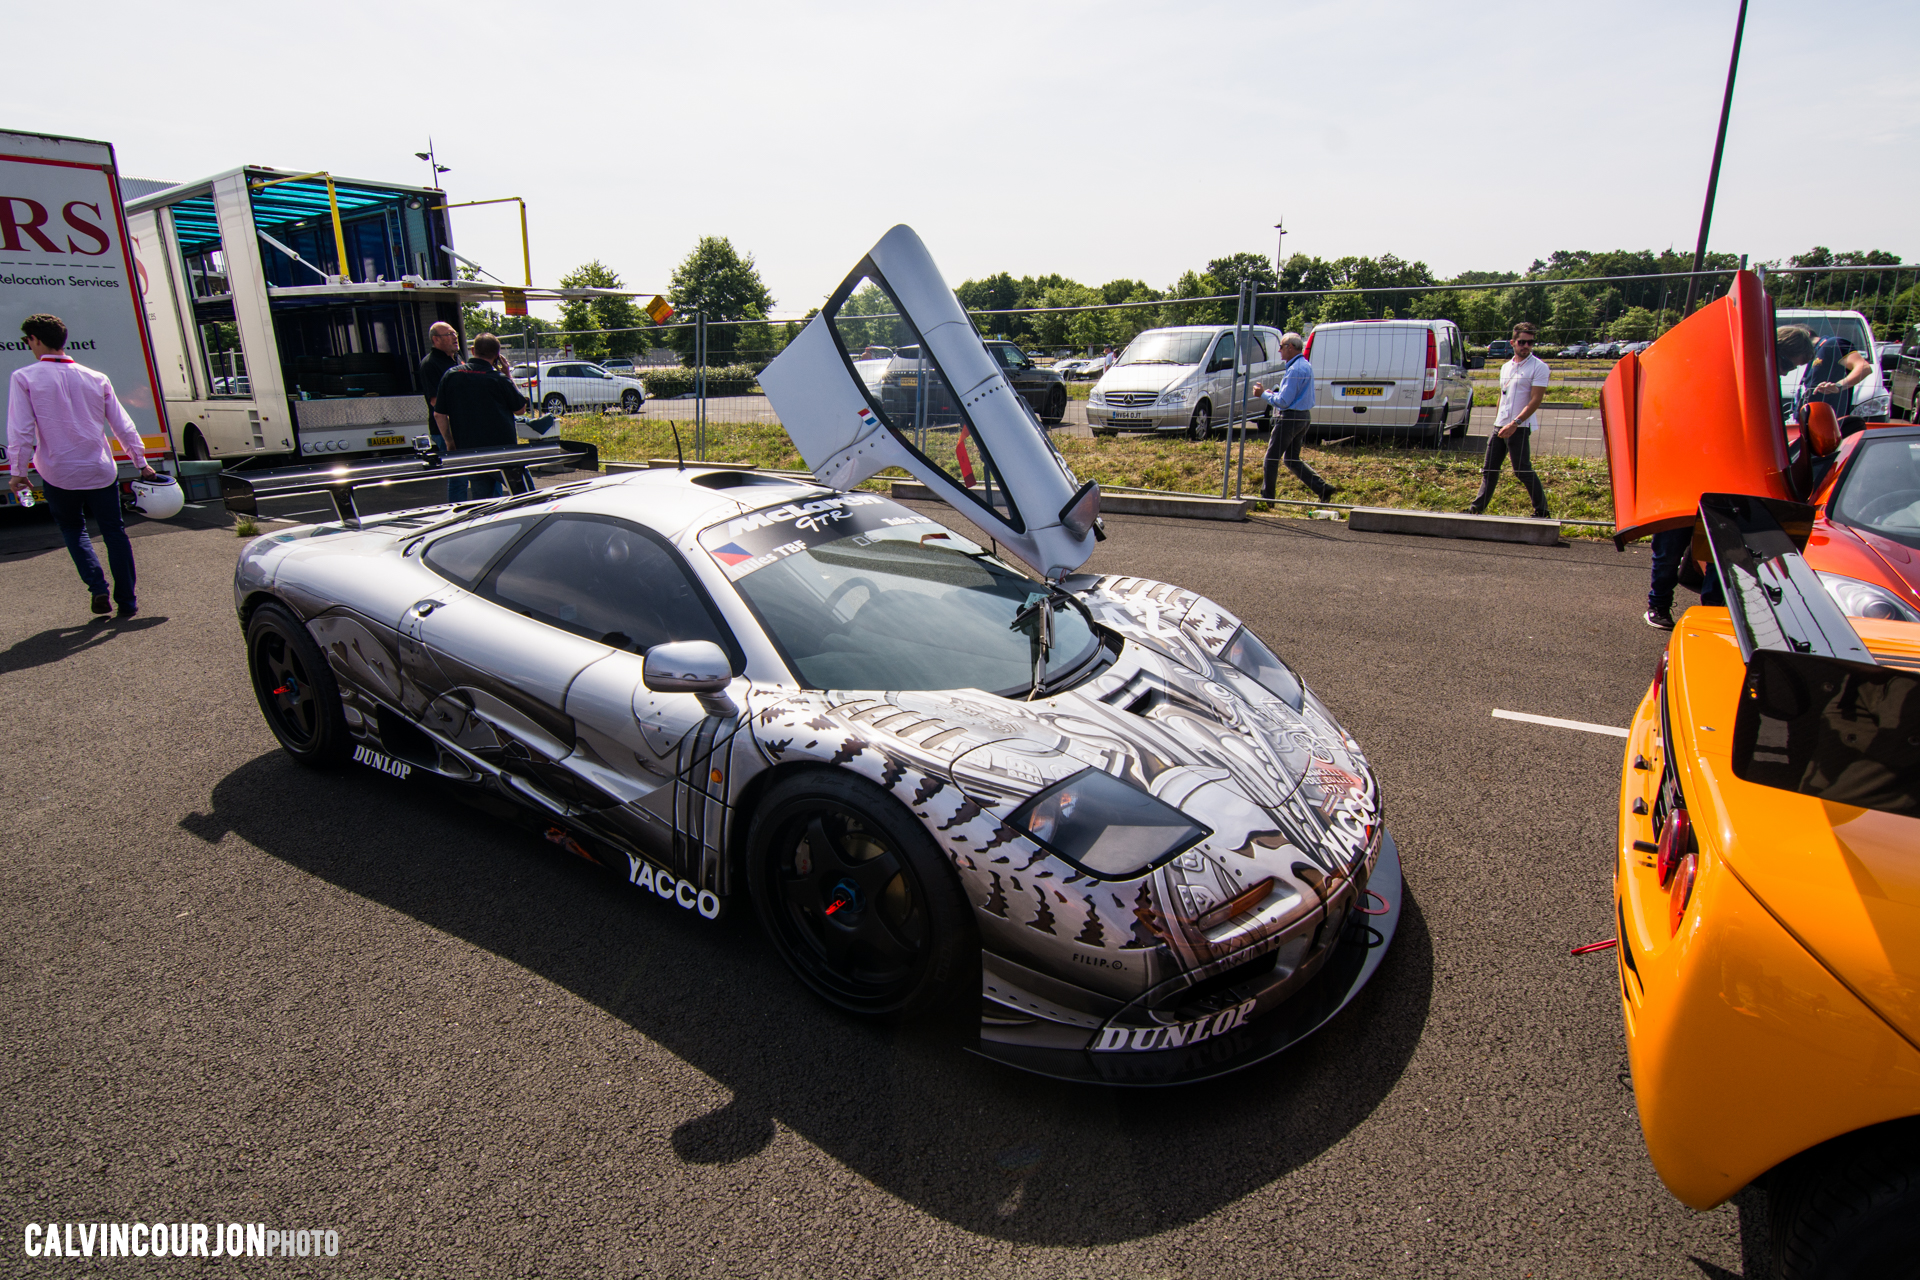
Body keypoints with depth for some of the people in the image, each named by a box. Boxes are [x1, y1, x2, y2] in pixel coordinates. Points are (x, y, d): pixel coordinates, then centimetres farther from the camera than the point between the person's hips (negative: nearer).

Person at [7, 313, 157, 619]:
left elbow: (20, 430, -10)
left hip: (58, 474, -2)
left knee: (72, 529, 19)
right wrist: (142, 463, 13)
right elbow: (123, 425, 5)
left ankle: (98, 588, 4)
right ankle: (127, 601, 10)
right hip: (101, 471, 2)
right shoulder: (95, 378, 3)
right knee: (114, 531, 9)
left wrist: (18, 471, -1)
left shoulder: (24, 378, -6)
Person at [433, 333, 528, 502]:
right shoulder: (499, 379, -9)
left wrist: (449, 441, 18)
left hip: (468, 450, 4)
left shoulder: (451, 375, 4)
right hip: (502, 448, -4)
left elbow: (439, 415, 5)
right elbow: (520, 408, 6)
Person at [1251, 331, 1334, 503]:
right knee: (1291, 459, 15)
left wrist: (1263, 394, -8)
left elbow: (1283, 401, -20)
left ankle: (1266, 496, 9)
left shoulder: (1295, 369, -18)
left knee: (1272, 457, 2)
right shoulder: (1306, 366, 14)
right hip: (1304, 417, 10)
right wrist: (1274, 393, 14)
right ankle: (1323, 488, 7)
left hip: (1290, 418, -10)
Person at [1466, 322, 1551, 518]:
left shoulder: (1539, 367, -7)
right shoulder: (1506, 367, 15)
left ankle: (1541, 510, 7)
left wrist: (1515, 423, -22)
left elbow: (1535, 400, -14)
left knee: (1522, 471, -4)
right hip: (1499, 426, 7)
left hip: (1520, 427, -7)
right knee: (1489, 469, 8)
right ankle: (1477, 507, 13)